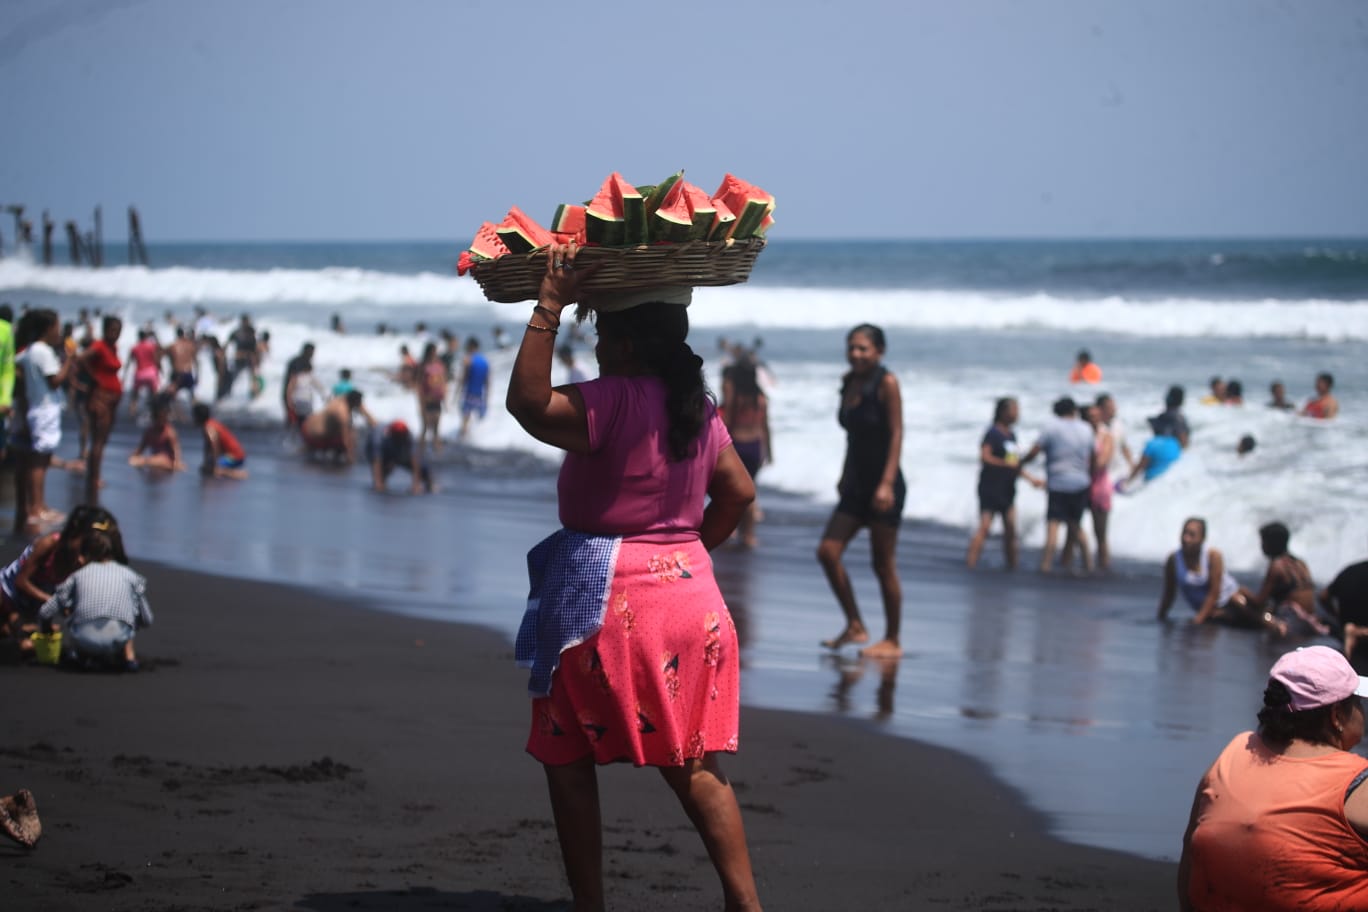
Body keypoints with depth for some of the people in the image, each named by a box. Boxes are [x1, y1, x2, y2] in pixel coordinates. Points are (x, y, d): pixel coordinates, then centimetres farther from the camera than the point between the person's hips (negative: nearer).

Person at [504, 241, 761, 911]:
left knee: (568, 761, 8)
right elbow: (738, 491, 14)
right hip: (690, 592, 7)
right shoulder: (698, 407, 8)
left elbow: (529, 403, -31)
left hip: (607, 603, -7)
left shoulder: (615, 402, -17)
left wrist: (549, 306, -27)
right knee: (693, 766, 11)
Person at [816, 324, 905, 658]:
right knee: (827, 552, 0)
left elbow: (896, 434, -15)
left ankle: (892, 640, 9)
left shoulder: (886, 383, -12)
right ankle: (855, 626, 11)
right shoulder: (849, 382, 8)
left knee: (883, 564, -1)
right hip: (856, 485, 7)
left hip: (882, 486, -7)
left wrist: (887, 483, -21)